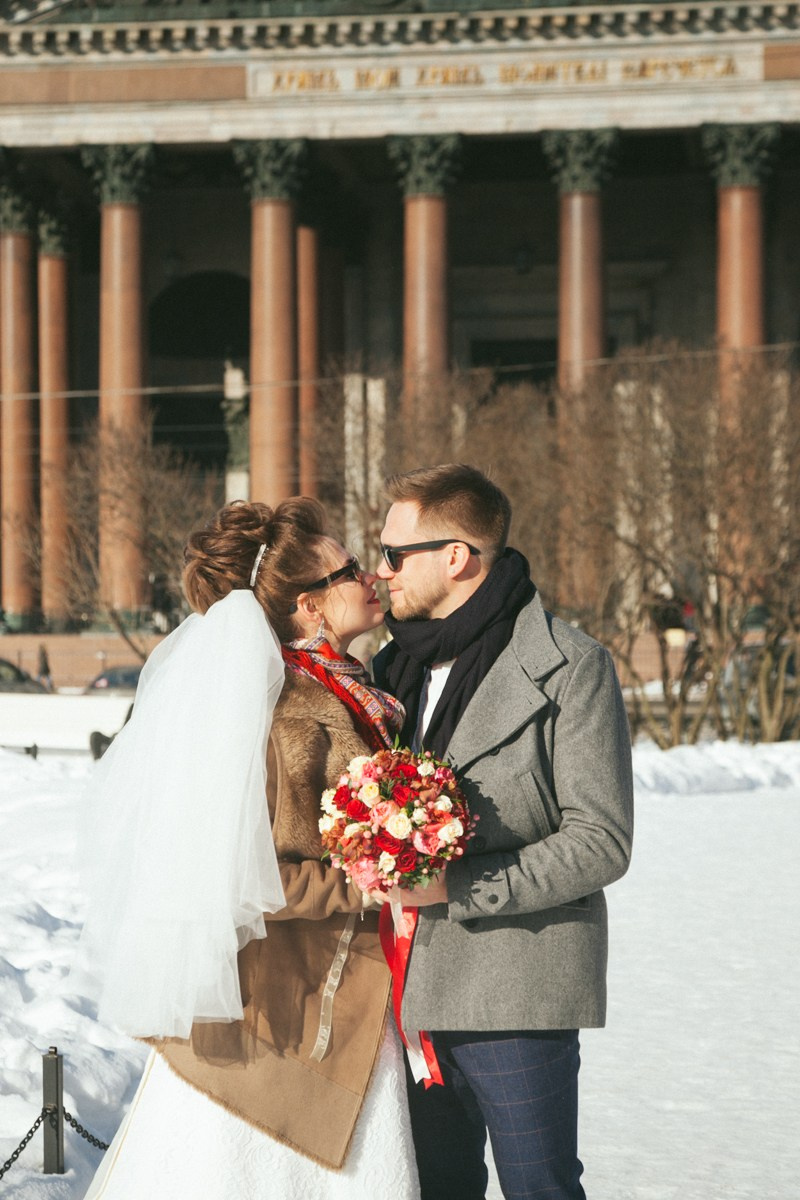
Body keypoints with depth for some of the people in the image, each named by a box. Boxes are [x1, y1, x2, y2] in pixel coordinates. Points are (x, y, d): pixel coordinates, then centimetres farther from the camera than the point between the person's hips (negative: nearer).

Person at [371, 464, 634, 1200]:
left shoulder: (569, 667, -8)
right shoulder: (395, 668, 14)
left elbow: (600, 843, -14)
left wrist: (457, 888, -20)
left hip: (517, 994, -7)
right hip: (415, 988, 7)